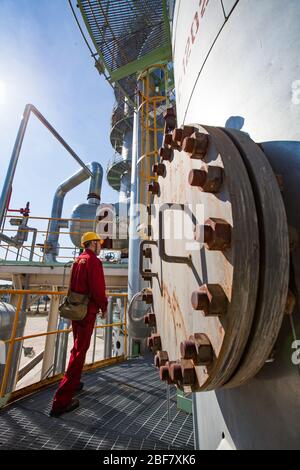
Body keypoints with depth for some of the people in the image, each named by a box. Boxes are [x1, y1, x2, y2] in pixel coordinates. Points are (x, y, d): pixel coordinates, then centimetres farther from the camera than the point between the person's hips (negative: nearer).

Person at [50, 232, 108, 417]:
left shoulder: (78, 260, 11)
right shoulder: (94, 261, -16)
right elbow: (98, 288, -21)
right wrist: (104, 307, -7)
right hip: (87, 311, -9)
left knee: (77, 348, 23)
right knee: (80, 352, -1)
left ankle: (73, 383, 39)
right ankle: (61, 400, 6)